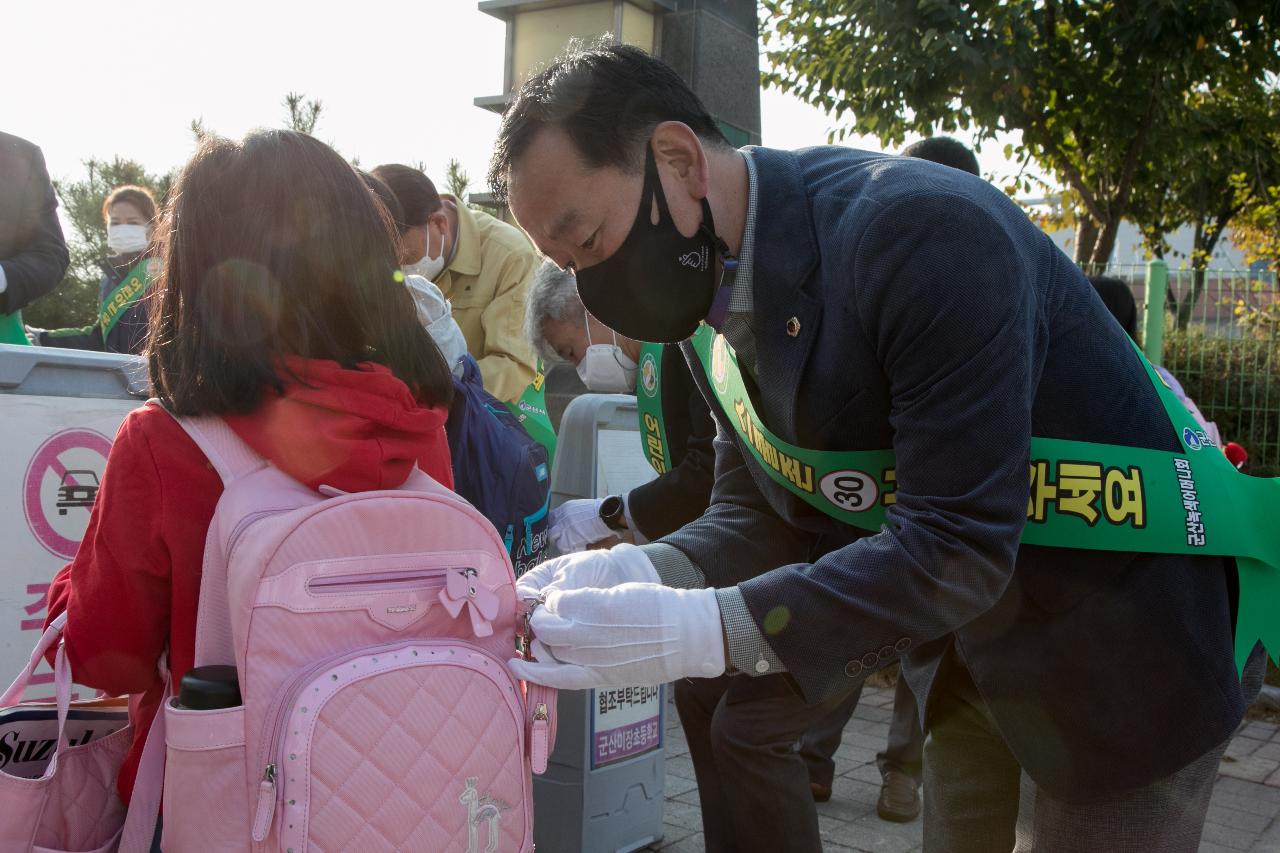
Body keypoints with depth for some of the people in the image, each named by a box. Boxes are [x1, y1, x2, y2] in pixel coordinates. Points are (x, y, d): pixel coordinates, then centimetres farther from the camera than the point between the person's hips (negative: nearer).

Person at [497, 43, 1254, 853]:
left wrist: (704, 630, -37)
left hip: (1115, 648, -7)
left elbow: (956, 543, -32)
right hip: (970, 650, 7)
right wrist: (636, 573, -20)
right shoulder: (720, 305, -3)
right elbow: (758, 514, 0)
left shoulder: (922, 233, -30)